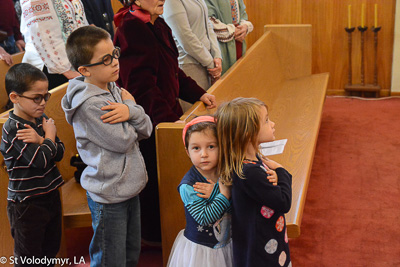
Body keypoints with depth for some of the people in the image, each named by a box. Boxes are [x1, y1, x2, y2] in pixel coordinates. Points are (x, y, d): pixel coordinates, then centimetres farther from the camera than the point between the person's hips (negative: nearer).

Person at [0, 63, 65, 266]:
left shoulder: (42, 119, 2)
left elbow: (59, 153, -1)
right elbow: (40, 160, -27)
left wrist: (40, 140, -20)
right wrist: (49, 136, -11)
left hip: (50, 195, 7)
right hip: (27, 205, -7)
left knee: (51, 251, 22)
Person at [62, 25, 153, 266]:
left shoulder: (114, 90, 3)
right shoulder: (88, 104, -22)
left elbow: (146, 129, 1)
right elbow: (123, 141, -22)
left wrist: (131, 111, -20)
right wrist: (130, 104, -9)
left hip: (131, 188, 8)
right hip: (109, 196, -8)